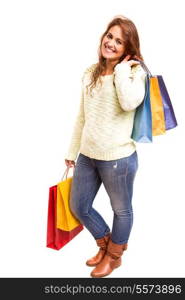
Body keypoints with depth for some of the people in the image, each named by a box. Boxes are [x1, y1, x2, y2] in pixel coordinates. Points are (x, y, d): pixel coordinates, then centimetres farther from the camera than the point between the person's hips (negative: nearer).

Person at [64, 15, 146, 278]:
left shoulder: (135, 72, -8)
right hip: (87, 155, 7)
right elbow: (82, 116, 12)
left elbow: (130, 103, -31)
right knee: (78, 207, 18)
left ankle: (114, 255, 42)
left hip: (118, 157, -6)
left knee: (121, 209, 15)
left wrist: (122, 68, -18)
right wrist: (72, 150, 16)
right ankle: (106, 243, 45)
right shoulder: (91, 72, 8)